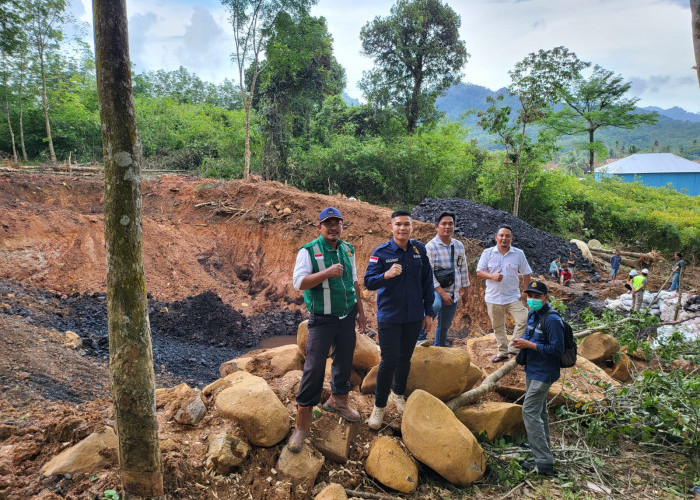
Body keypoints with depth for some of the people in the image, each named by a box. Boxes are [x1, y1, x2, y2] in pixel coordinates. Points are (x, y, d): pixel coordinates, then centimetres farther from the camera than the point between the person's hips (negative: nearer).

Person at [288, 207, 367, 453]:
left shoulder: (348, 250, 8)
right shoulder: (308, 251, -10)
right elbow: (299, 282, -19)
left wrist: (360, 310, 18)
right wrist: (327, 273, -28)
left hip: (347, 317, 6)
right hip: (322, 320, -5)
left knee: (344, 361, 15)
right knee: (314, 367, -6)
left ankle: (338, 400, 39)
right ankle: (302, 423, 4)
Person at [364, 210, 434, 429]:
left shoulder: (419, 249, 1)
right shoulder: (381, 252, -9)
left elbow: (427, 282, 8)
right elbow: (368, 282, -11)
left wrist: (428, 312, 8)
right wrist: (387, 275, -31)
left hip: (414, 316, 4)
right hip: (389, 317, -3)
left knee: (405, 358, 16)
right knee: (389, 361, -2)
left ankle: (398, 394, 38)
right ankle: (379, 405, 15)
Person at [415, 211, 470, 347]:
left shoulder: (459, 245, 8)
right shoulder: (431, 246, -11)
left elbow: (463, 269, 16)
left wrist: (464, 291, 17)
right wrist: (442, 293, -22)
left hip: (453, 294, 6)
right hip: (435, 290, -6)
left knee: (445, 327, 13)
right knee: (435, 305, -38)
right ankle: (421, 336, -23)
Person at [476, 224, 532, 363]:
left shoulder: (519, 254, -1)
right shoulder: (488, 253, -2)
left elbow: (526, 274, 5)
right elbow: (479, 271, -3)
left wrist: (526, 292, -1)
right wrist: (492, 276, -21)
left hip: (513, 296, 0)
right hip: (493, 297, 0)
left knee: (524, 319, -14)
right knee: (498, 326, 11)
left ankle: (514, 348, 1)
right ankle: (503, 351, 27)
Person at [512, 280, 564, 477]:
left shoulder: (552, 320, -21)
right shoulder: (533, 315, 9)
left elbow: (557, 349, -23)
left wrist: (530, 345, -22)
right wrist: (522, 341, -1)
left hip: (543, 374, -10)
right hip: (533, 371, 10)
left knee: (530, 412, -11)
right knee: (539, 413, 18)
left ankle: (544, 462, -5)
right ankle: (544, 459, 32)